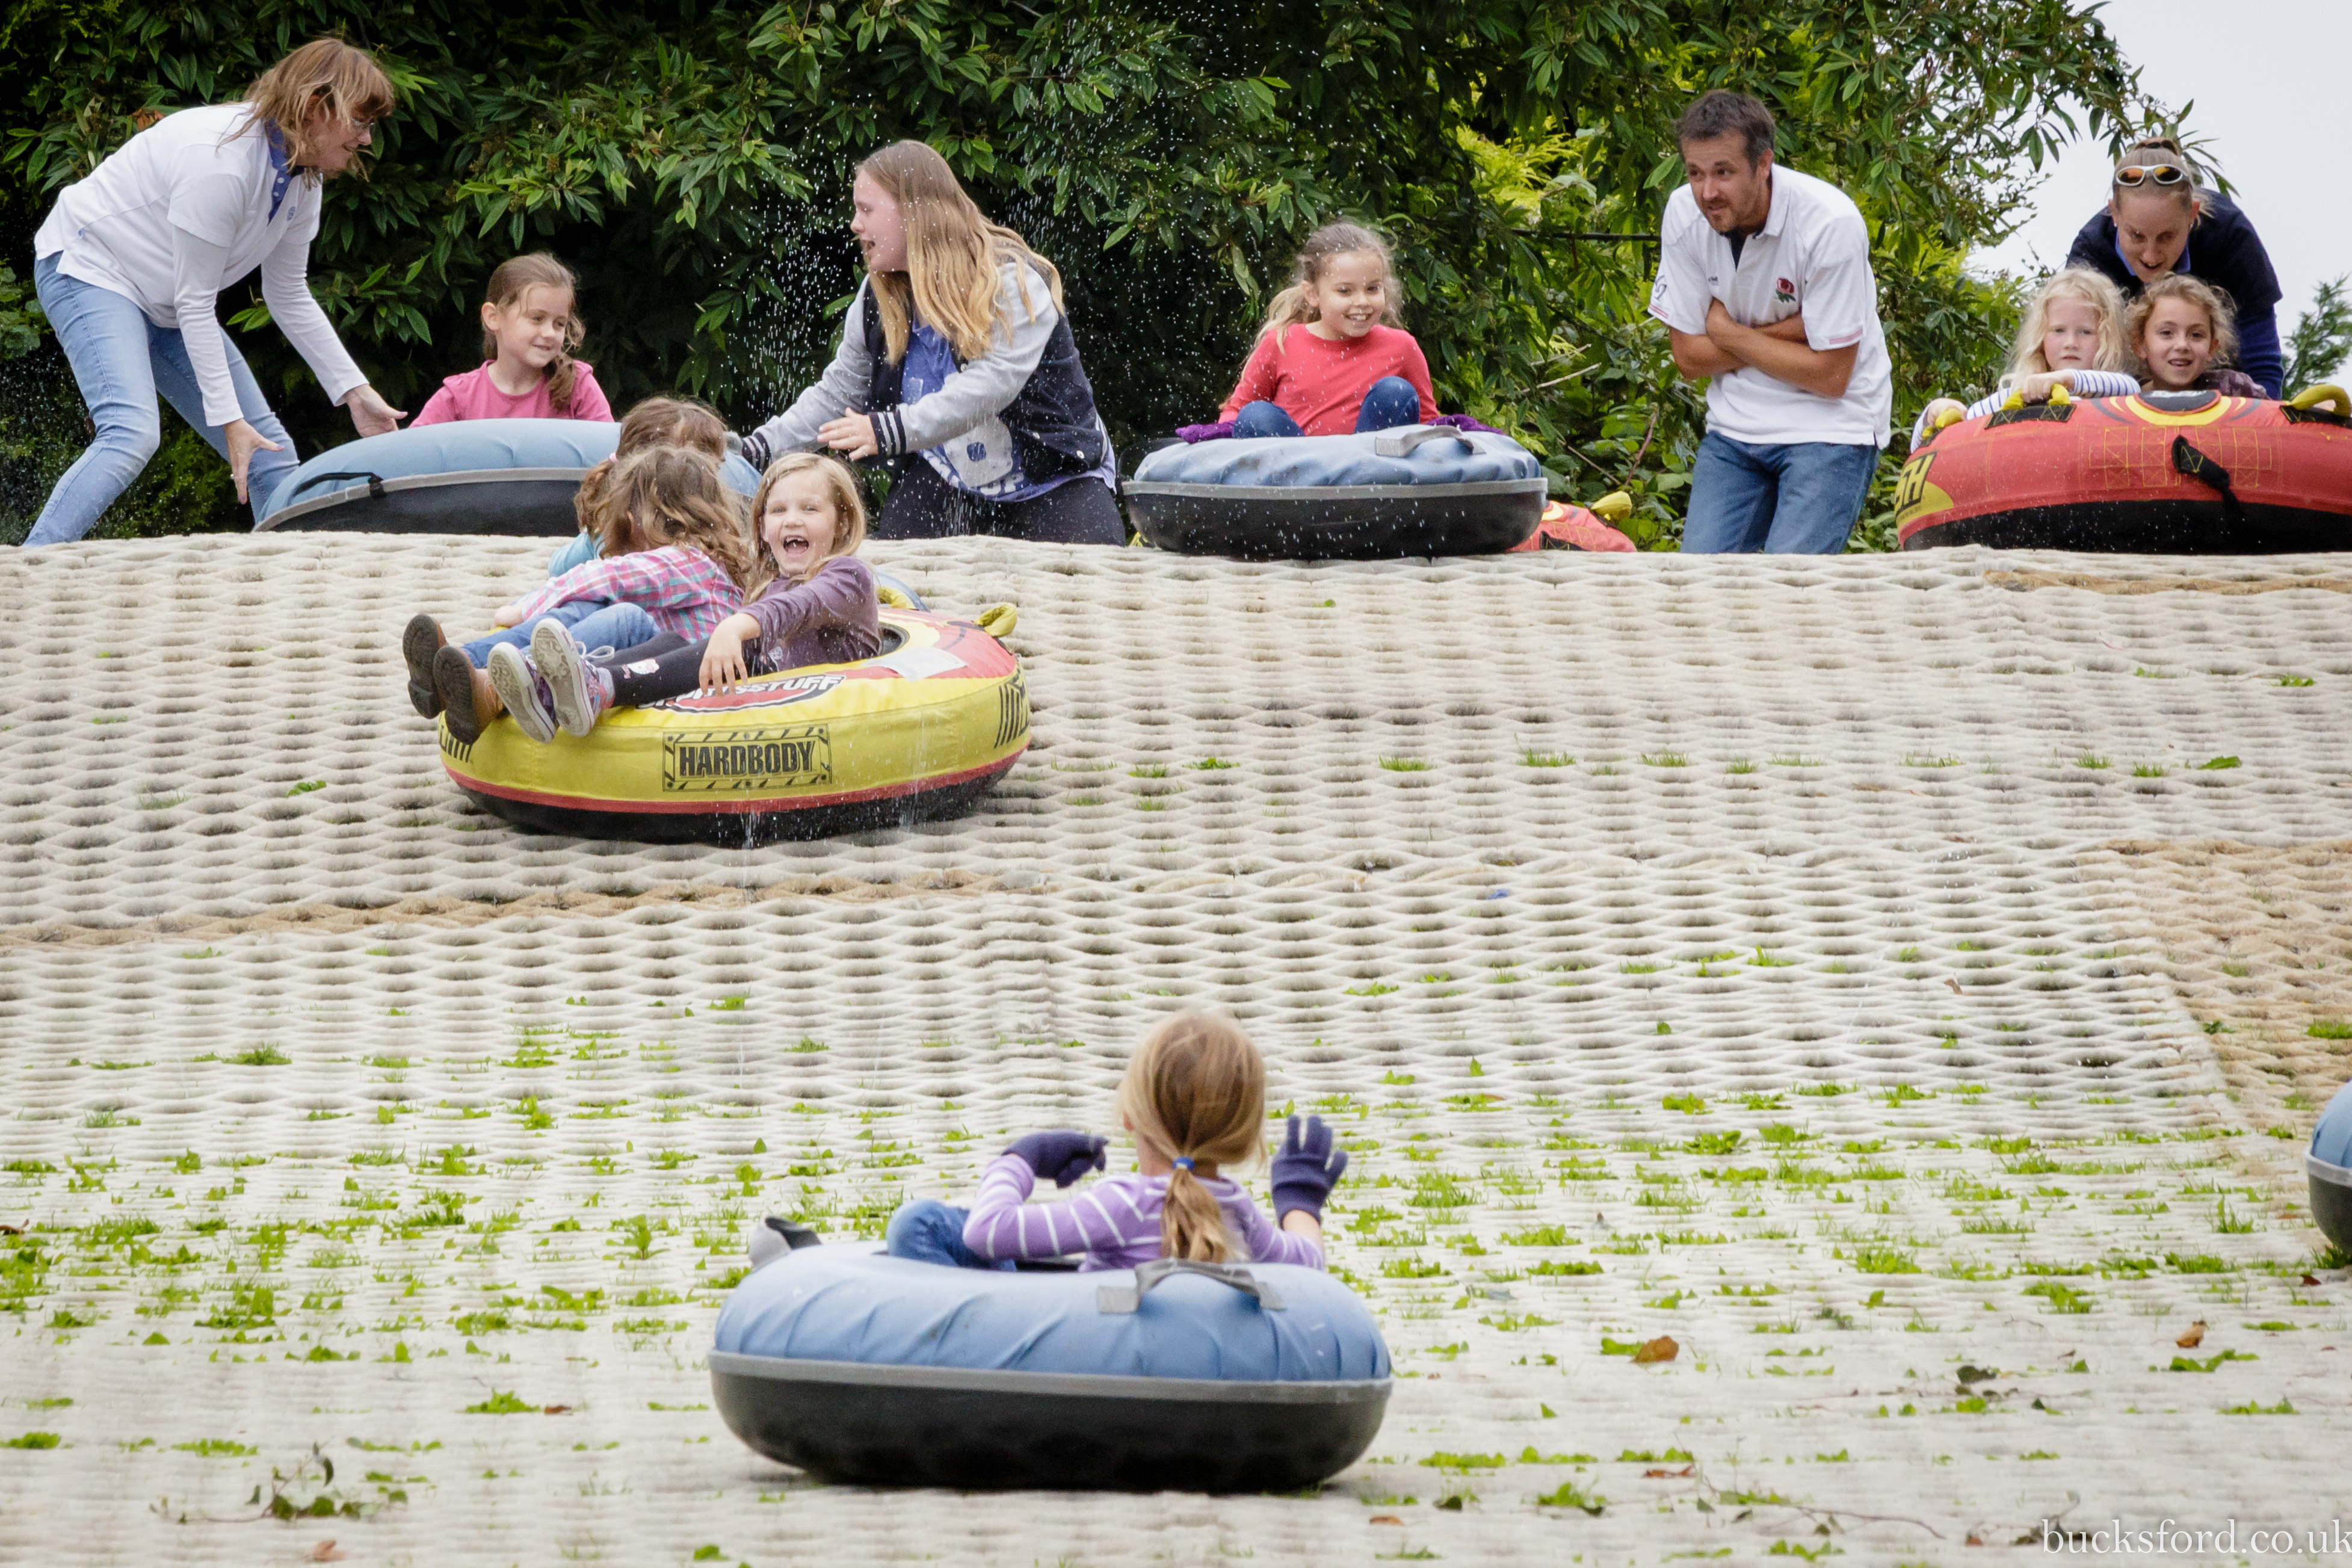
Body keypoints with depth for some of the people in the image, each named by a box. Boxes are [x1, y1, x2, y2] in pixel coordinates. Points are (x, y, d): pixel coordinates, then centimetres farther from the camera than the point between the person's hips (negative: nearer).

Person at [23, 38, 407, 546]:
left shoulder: (302, 178, -2)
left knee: (270, 454, 4)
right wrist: (229, 420, -24)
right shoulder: (222, 160, -29)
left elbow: (289, 297, 11)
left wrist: (355, 391, 7)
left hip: (163, 308, 10)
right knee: (132, 433, -32)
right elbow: (195, 304, -25)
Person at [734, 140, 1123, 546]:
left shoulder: (1014, 282, -20)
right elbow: (835, 396, 7)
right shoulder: (878, 298, 1)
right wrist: (757, 450, -7)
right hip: (947, 479, 5)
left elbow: (991, 385, -34)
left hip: (1054, 478, -5)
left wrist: (890, 430, -44)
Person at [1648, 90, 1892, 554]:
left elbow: (1829, 375, -18)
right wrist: (1786, 332, -14)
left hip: (1830, 425, -5)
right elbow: (1689, 357, -1)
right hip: (1736, 424, 5)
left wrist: (1727, 333, -10)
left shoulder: (1829, 223, -21)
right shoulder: (1684, 214, -6)